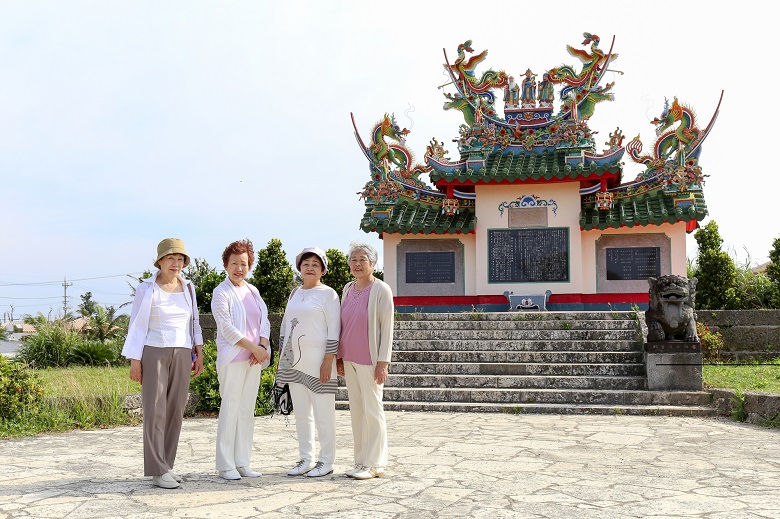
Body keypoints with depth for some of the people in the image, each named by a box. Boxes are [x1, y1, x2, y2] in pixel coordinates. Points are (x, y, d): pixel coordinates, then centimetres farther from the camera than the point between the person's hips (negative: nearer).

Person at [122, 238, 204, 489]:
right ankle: (158, 471, -5)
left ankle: (166, 466, 12)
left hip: (182, 355, 4)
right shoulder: (146, 289, -2)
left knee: (175, 410, 4)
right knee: (155, 410, -7)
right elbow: (137, 325, -2)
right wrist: (135, 361, -7)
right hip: (154, 353, -4)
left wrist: (199, 353, 10)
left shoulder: (187, 288, 10)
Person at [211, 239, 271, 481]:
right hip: (232, 359, -6)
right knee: (230, 409, -5)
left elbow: (264, 321, 12)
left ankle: (242, 462, 15)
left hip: (254, 360, 6)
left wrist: (262, 347, -6)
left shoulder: (253, 291, 15)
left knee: (247, 410, 9)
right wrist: (254, 347, -15)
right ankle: (225, 465, 3)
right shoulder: (221, 293, -4)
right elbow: (227, 328, -12)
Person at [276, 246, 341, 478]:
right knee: (301, 412, 10)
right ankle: (306, 459, 20)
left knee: (323, 412, -2)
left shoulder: (328, 294, -4)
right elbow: (285, 325, 21)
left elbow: (334, 329, -9)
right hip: (295, 360, 7)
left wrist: (328, 361, -16)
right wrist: (283, 356, 15)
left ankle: (326, 461, 8)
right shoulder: (295, 294, 15)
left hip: (318, 360, -7)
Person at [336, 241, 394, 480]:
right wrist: (339, 357, 13)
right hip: (350, 360, 7)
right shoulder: (348, 289, 10)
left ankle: (374, 464, 9)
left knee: (372, 410, -1)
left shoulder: (381, 290, -9)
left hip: (369, 360, -7)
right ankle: (361, 461, 20)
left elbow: (387, 328, -11)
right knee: (356, 410, 11)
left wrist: (383, 362, -15)